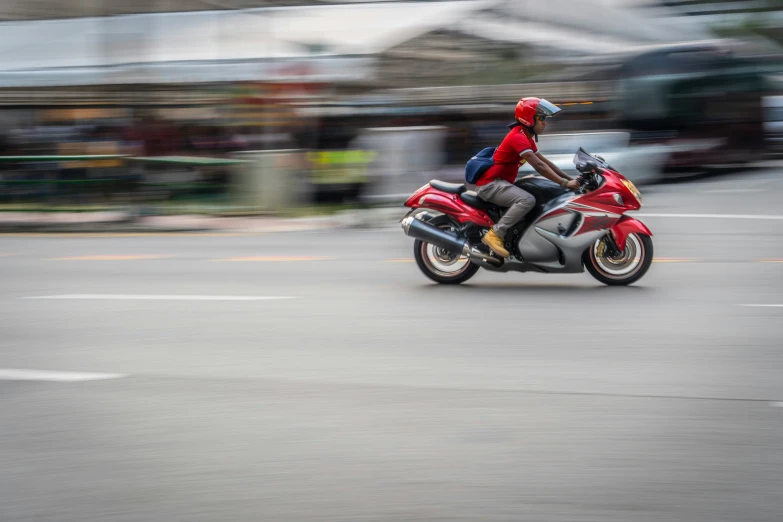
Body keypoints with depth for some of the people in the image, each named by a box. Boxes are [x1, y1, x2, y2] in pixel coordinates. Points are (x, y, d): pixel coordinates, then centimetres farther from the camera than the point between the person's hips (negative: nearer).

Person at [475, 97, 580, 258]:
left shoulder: (526, 137, 15)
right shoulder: (518, 137, -19)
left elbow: (545, 161, 17)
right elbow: (538, 166, -27)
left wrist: (570, 178, 8)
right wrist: (565, 183, -28)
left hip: (500, 182, 11)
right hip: (490, 184, -11)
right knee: (527, 200, -32)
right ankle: (495, 234, -25)